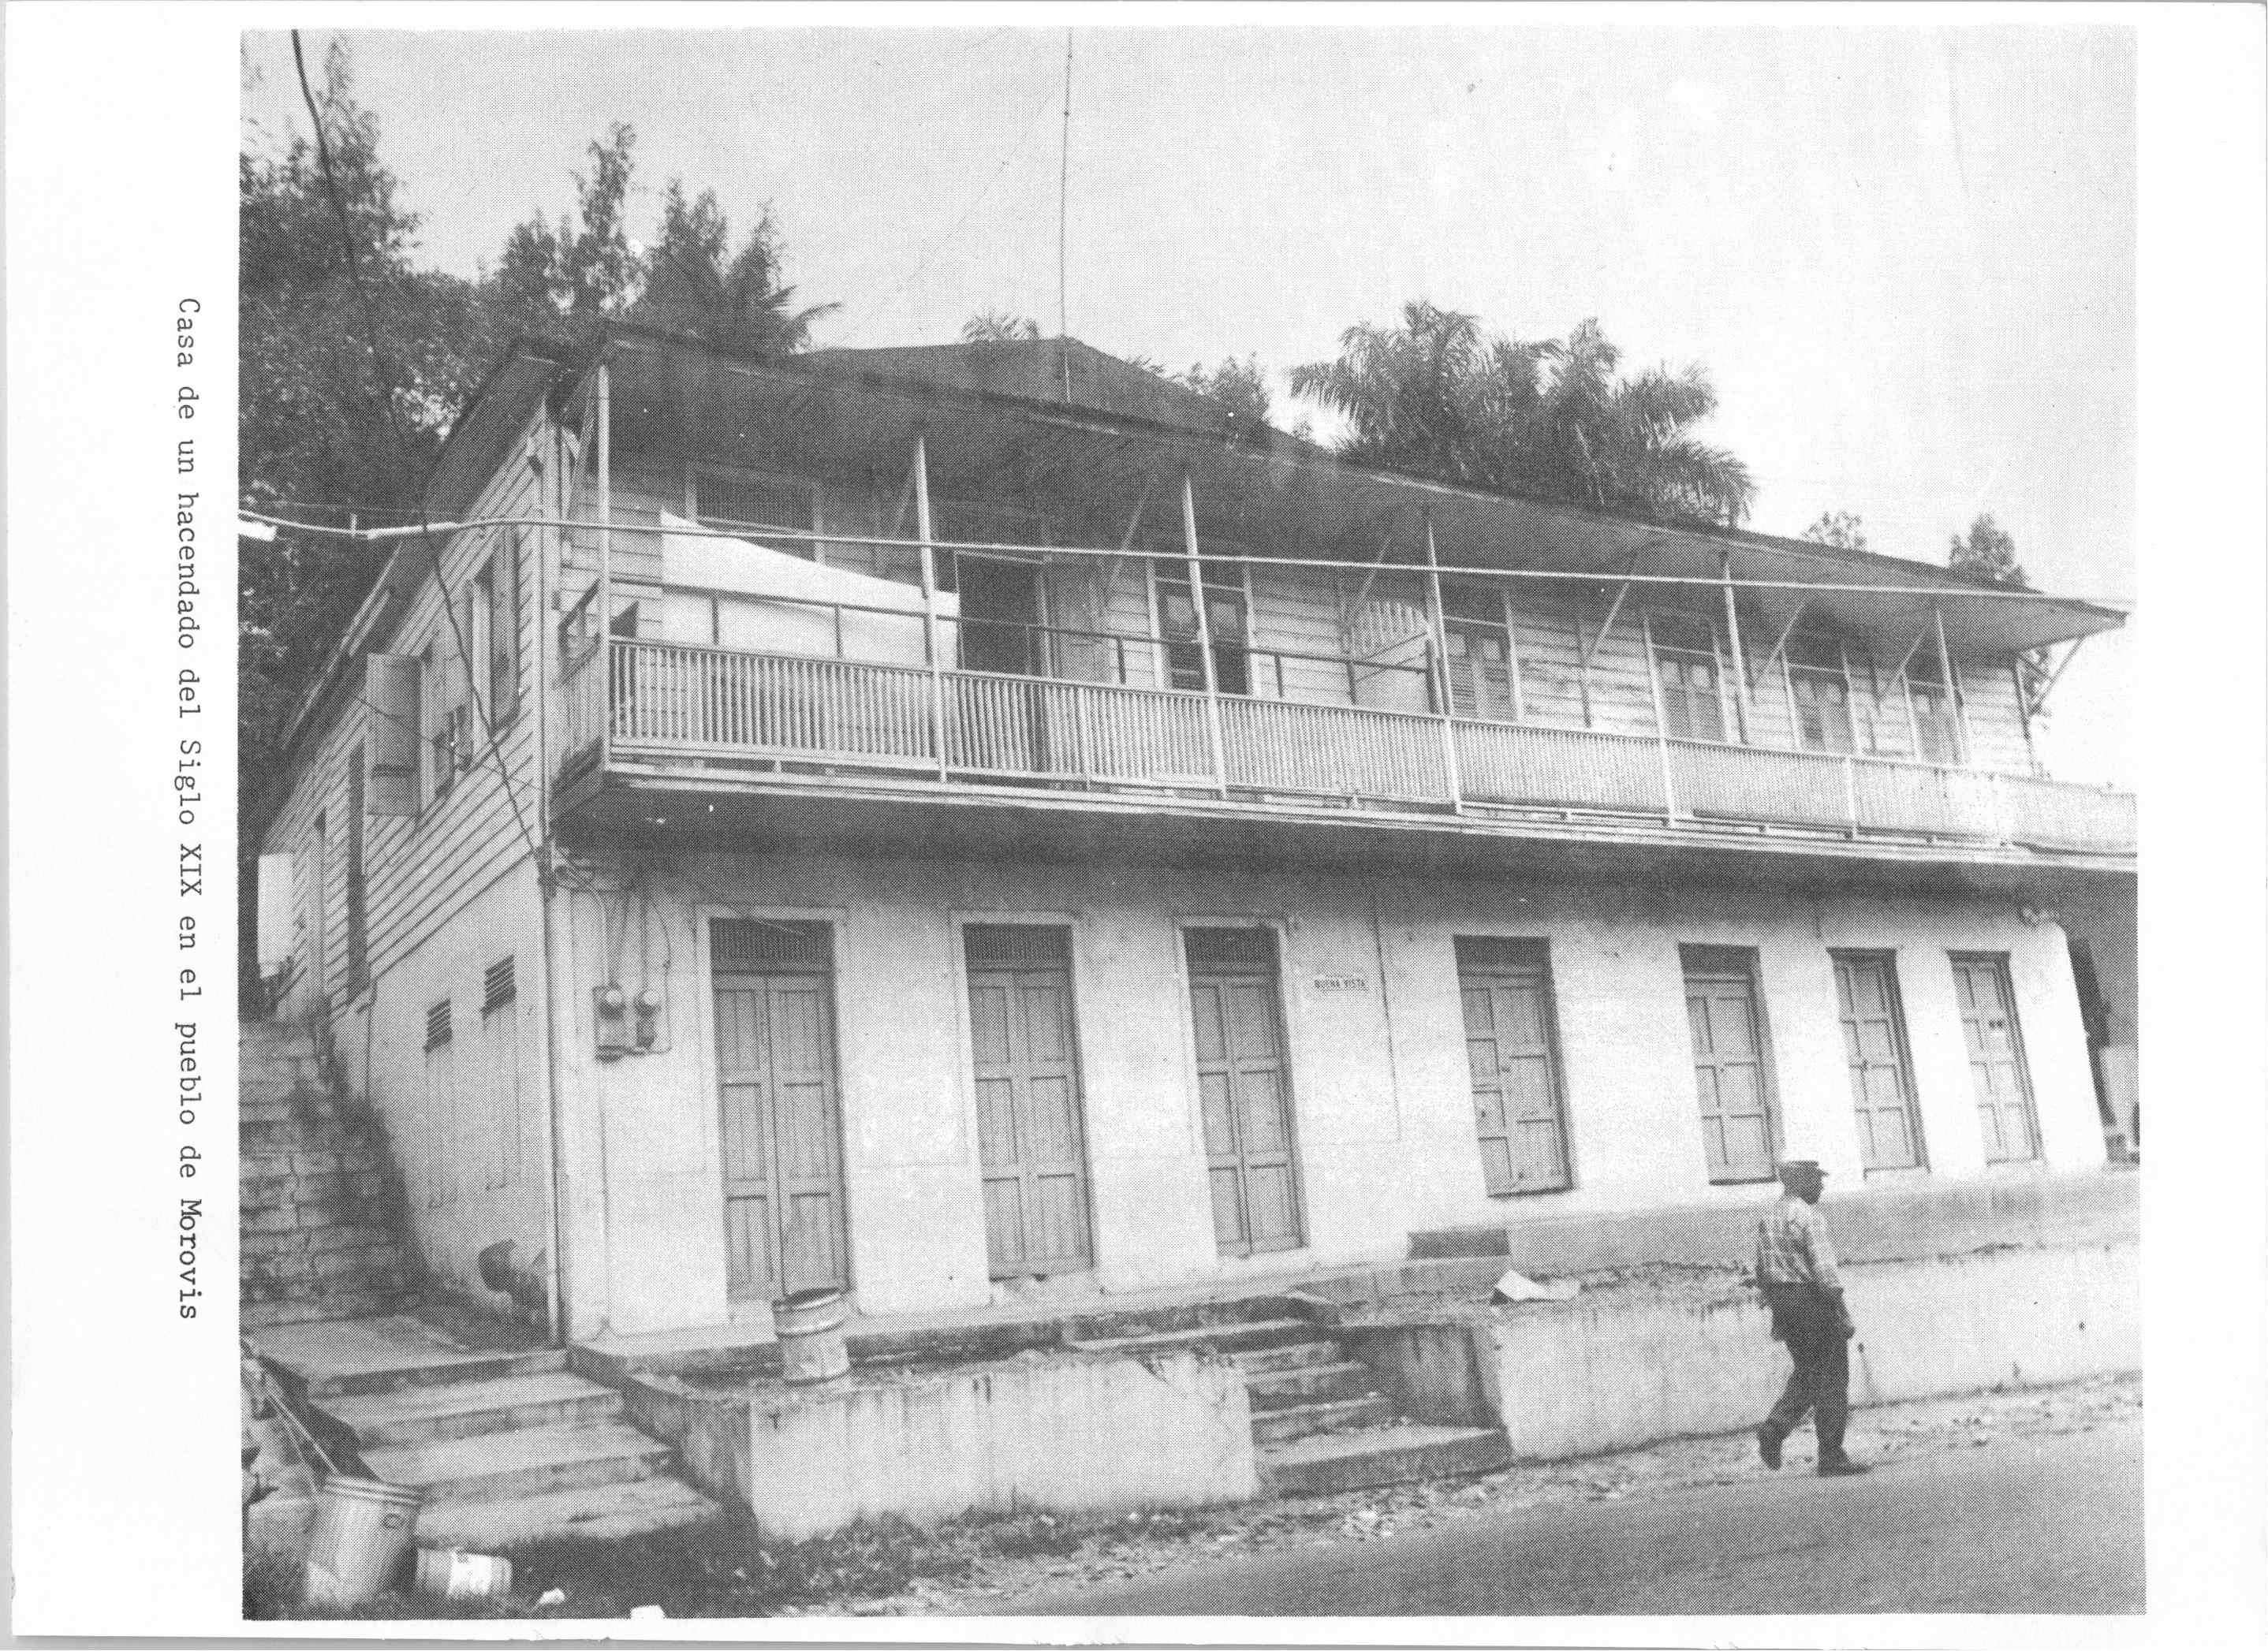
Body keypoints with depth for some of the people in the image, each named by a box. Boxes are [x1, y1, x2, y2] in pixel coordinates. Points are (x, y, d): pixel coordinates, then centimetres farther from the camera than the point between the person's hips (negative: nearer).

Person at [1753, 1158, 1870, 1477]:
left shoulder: (1768, 1218, 12)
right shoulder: (1808, 1217, -14)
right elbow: (1824, 1270, -20)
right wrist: (1843, 1315, -17)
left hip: (1783, 1304, 8)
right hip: (1812, 1299, -8)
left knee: (1806, 1374, 18)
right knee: (1831, 1379, 2)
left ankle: (1774, 1428, -2)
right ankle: (1832, 1458, 5)